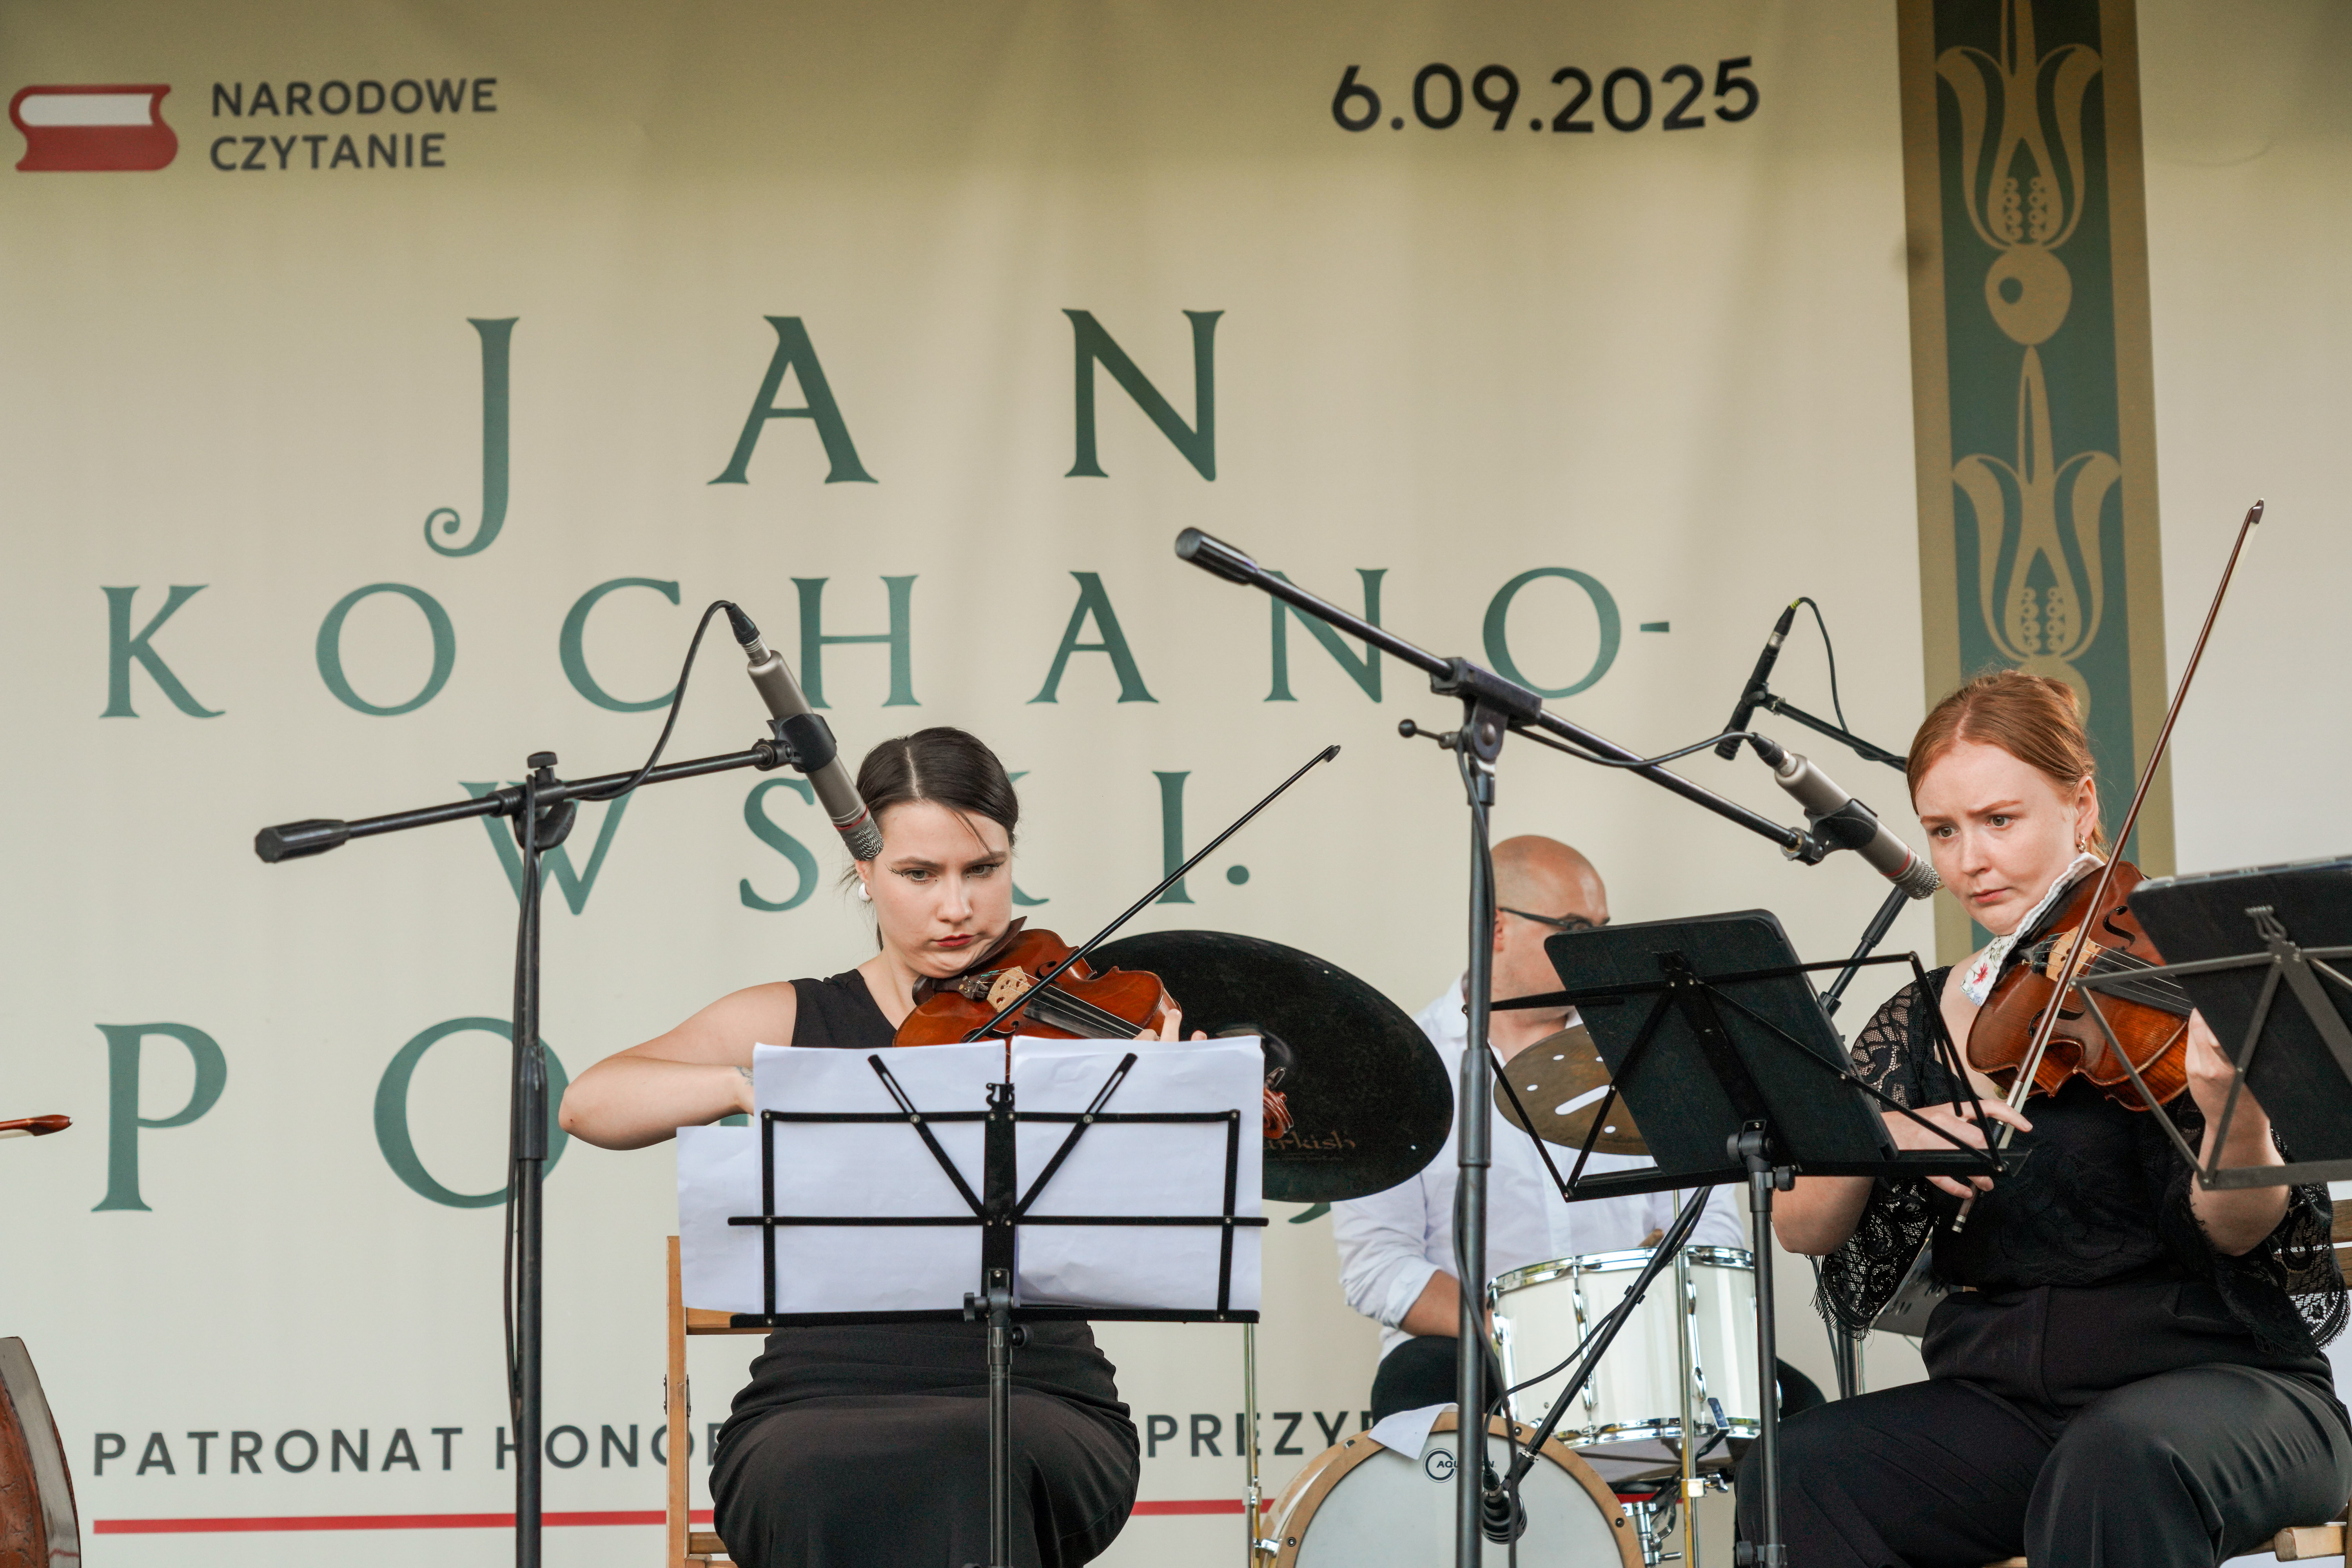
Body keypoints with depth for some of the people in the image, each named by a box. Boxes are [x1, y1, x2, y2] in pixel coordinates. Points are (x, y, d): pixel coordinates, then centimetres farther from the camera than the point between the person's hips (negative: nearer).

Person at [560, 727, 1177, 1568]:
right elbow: (590, 1102, -7)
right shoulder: (793, 1020, 10)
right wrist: (753, 1083, -25)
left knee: (966, 1471, -35)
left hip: (1037, 1408, 0)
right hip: (818, 1405, 1)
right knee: (827, 1484, -34)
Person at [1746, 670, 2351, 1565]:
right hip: (2003, 1396, 4)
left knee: (2119, 1459, -39)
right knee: (1796, 1475, -23)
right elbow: (1801, 1229, 1)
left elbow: (2237, 1232, -12)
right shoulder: (1925, 1022, 10)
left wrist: (2234, 1116, -34)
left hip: (2220, 1380, -4)